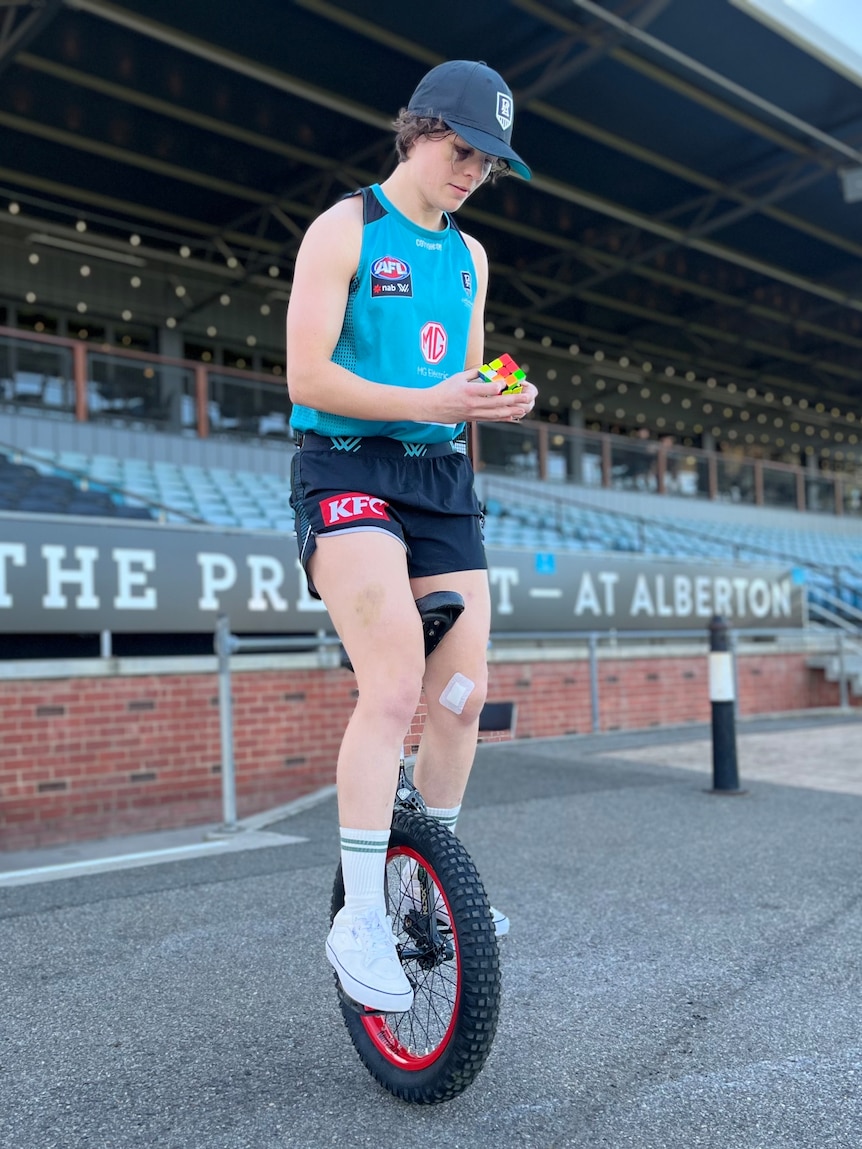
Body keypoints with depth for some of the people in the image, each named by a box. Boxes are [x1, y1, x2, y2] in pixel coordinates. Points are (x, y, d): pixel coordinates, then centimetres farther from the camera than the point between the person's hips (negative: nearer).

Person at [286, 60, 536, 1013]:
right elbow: (308, 376, -11)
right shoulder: (343, 230, -2)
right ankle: (359, 920, -11)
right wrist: (428, 402, -22)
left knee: (462, 697, 3)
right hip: (346, 470, -6)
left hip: (442, 480, 7)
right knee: (395, 686, -22)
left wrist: (501, 399, -4)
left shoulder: (469, 255, 18)